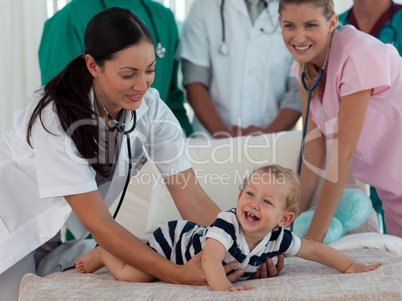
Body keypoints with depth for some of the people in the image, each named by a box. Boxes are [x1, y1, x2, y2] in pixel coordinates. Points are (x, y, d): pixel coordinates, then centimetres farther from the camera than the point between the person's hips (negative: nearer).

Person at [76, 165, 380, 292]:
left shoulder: (277, 239, -21)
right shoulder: (227, 224, -39)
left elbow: (315, 249, -10)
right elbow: (211, 258, -51)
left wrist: (349, 265, -14)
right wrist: (221, 286, -67)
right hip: (174, 240, -7)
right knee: (132, 274, -17)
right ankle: (104, 252, 15)